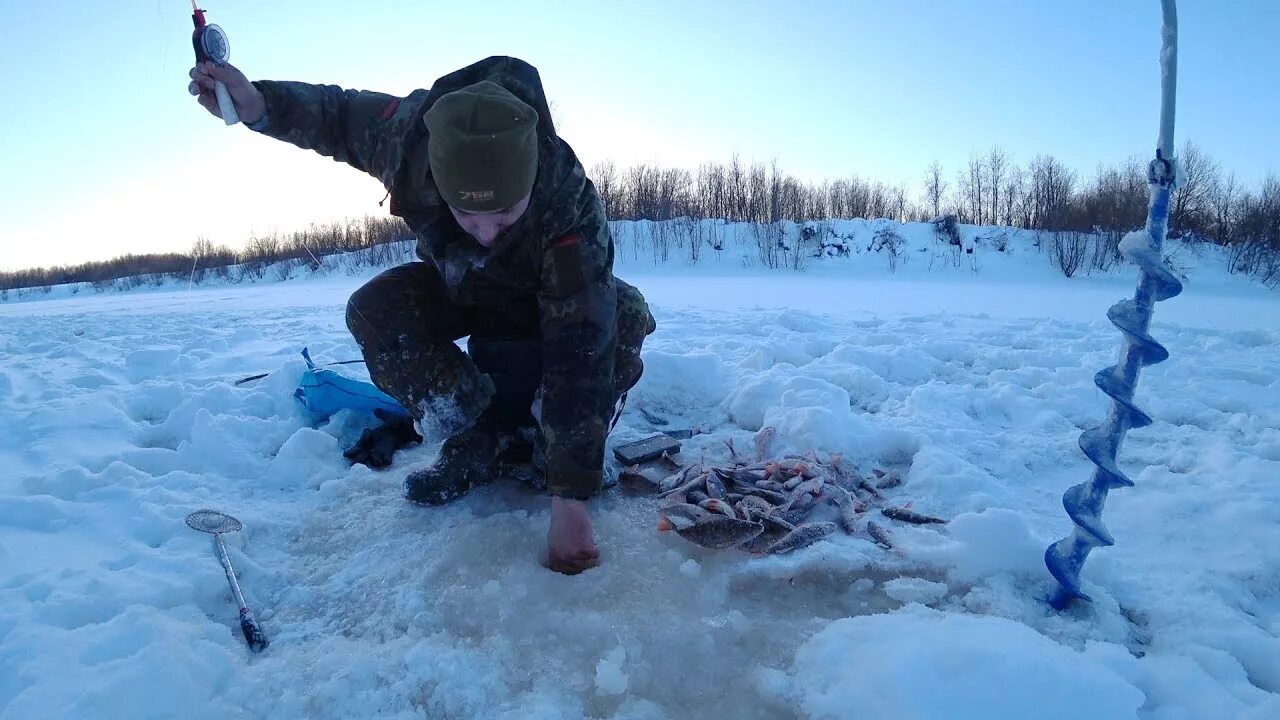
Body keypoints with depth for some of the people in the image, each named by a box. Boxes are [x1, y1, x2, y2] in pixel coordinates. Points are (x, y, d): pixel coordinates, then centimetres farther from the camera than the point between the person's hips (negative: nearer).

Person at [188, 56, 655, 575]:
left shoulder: (572, 212, -43)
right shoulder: (410, 132, -32)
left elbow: (577, 358, -45)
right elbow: (337, 115, -8)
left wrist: (570, 497, -46)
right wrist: (258, 103, -28)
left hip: (546, 298, -3)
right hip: (454, 287, 4)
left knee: (622, 319, -33)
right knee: (373, 312, -23)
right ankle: (480, 440, -11)